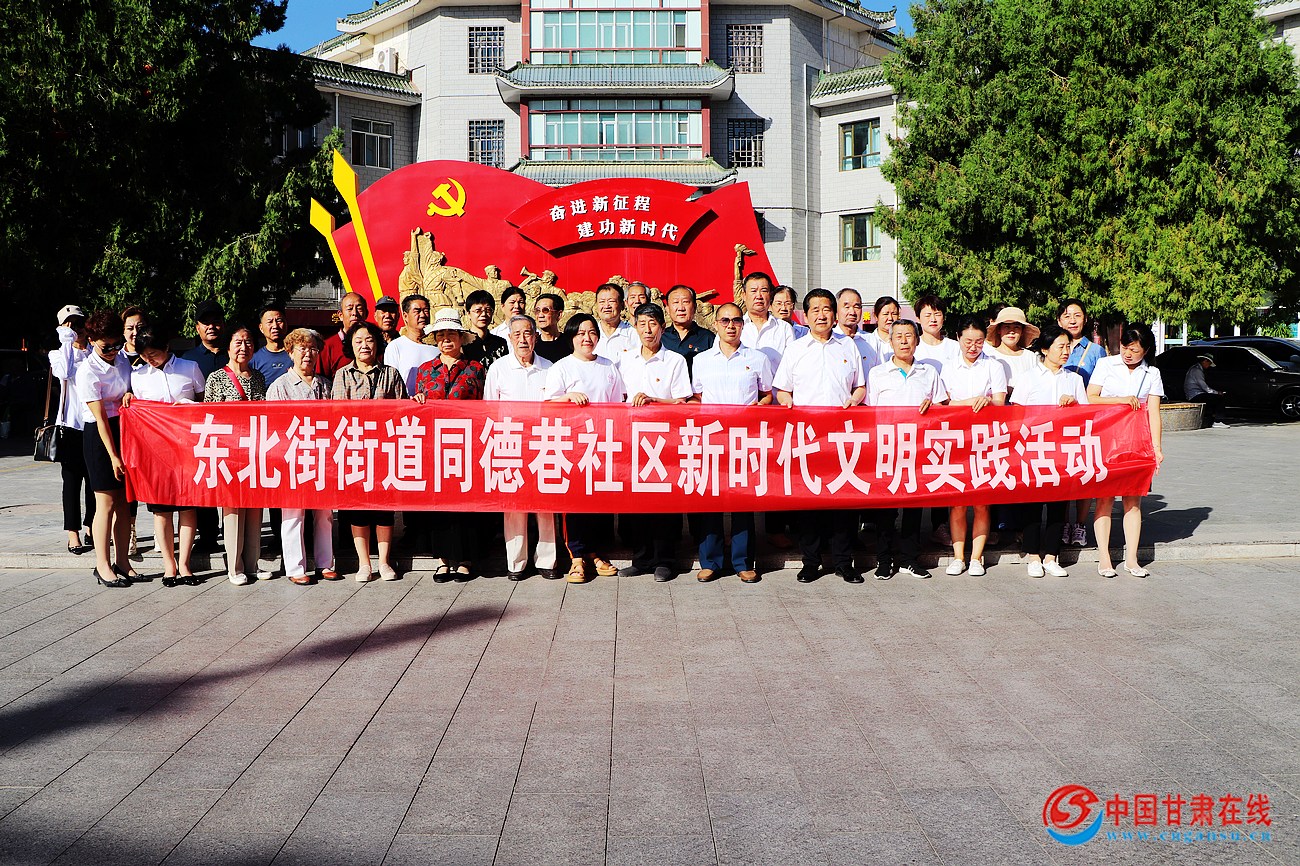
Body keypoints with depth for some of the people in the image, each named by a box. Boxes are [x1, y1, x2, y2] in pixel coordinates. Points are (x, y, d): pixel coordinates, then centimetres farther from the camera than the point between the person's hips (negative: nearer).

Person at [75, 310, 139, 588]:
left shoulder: (122, 359, 7)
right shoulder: (87, 371, -12)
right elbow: (100, 416, -14)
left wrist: (130, 394, -2)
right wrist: (113, 456, -15)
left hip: (125, 430, 6)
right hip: (98, 435, -6)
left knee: (124, 501, 5)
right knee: (107, 502, -4)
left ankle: (122, 562, 12)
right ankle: (102, 565, 4)